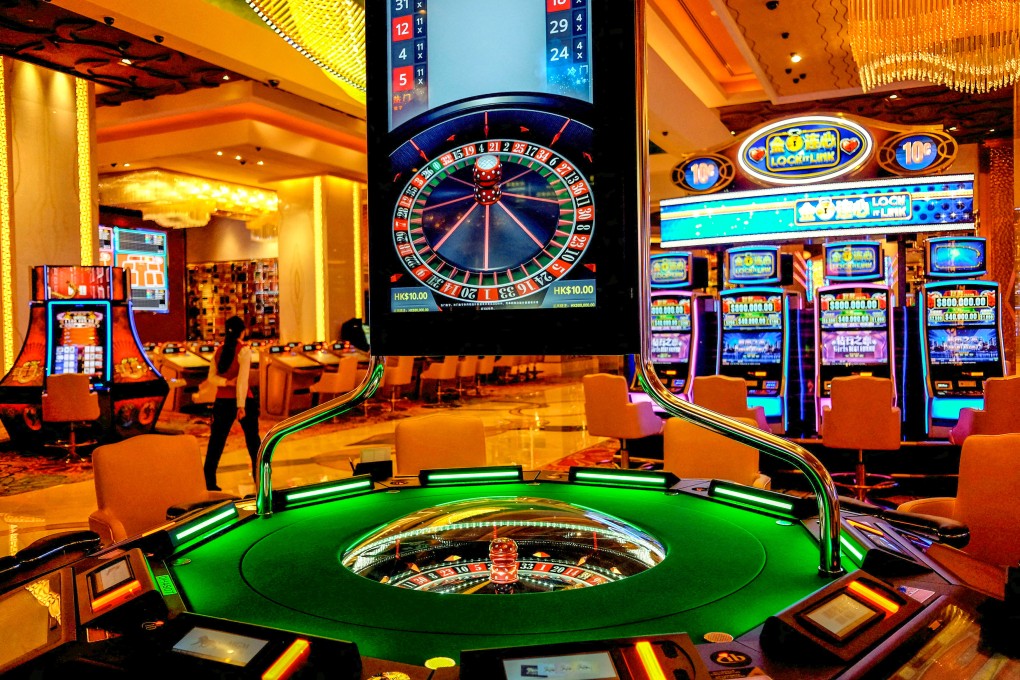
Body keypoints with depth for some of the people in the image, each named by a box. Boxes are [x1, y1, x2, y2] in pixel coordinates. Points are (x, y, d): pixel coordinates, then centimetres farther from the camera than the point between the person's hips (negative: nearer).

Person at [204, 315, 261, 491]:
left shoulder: (219, 350, 6)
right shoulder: (244, 350, -11)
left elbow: (212, 376, 1)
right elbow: (243, 378, -17)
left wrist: (226, 382, -12)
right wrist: (241, 405, -18)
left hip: (222, 401, 4)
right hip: (243, 400, -4)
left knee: (216, 440, 5)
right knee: (253, 439, 12)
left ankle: (209, 482, 2)